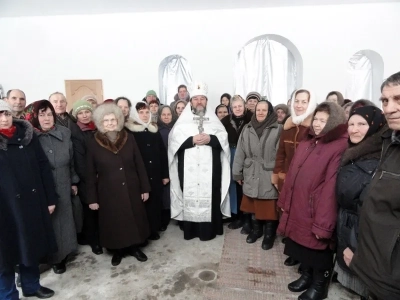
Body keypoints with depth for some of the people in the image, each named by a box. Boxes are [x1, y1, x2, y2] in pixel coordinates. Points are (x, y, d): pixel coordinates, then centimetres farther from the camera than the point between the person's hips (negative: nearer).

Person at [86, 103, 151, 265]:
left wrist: (145, 188, 0)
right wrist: (92, 198, -1)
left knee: (134, 219, 13)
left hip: (131, 190, 1)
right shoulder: (93, 144, -5)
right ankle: (118, 250, 35)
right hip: (108, 193, -1)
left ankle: (134, 247, 35)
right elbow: (91, 174, -1)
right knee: (113, 223, 12)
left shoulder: (129, 138, -3)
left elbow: (139, 165, 0)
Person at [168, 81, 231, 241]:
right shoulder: (183, 120, 9)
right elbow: (174, 140, -4)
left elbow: (224, 139, 3)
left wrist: (210, 139, -14)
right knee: (189, 196, 2)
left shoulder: (214, 119, 12)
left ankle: (209, 229, 16)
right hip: (188, 168, 0)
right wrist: (192, 140, -15)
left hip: (210, 168, 1)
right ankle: (190, 229, 16)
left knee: (209, 196, 2)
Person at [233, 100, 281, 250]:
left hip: (269, 177, -4)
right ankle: (256, 229, 39)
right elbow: (240, 152, 8)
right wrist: (237, 173, 8)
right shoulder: (247, 129, 6)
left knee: (269, 208, 7)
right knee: (253, 206, 17)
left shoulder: (278, 130, -7)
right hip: (251, 176, 4)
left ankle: (269, 234, 29)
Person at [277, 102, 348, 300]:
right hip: (298, 208, 7)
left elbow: (331, 188, -20)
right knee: (303, 245, 22)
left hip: (316, 212, -6)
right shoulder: (306, 143, 7)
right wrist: (285, 201, 13)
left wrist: (323, 224, -18)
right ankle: (306, 276, 45)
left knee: (318, 250, 14)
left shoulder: (340, 148, -17)